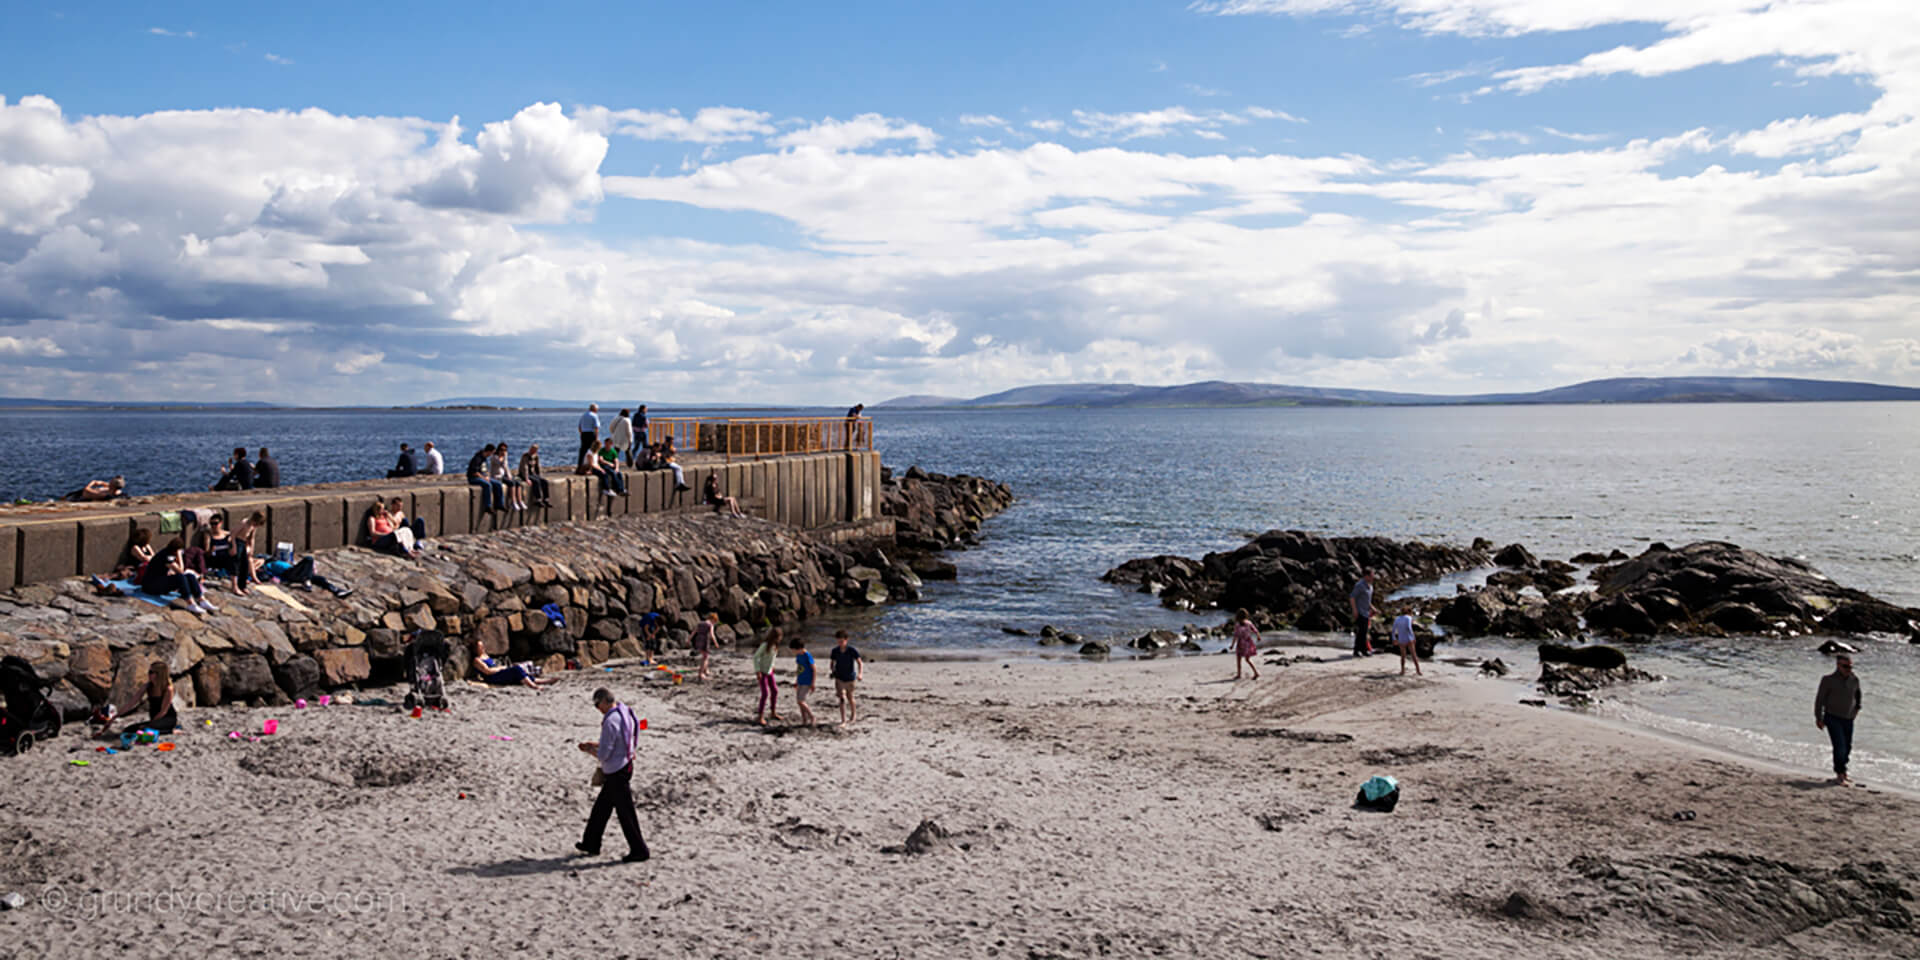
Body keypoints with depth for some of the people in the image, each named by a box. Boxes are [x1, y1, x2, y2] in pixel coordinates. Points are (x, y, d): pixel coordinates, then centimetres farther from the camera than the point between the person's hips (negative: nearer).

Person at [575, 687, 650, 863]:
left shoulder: (610, 722, -25)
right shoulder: (625, 713, 4)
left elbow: (603, 755, -21)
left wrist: (589, 749, -2)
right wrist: (594, 745, 14)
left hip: (616, 773, -10)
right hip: (624, 765, 10)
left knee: (625, 812, 1)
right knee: (601, 807, 21)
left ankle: (639, 850, 9)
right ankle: (591, 844, 33)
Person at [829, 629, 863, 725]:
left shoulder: (852, 650, -17)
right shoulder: (835, 651, -9)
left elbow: (860, 662, -15)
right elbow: (832, 662, 5)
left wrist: (860, 674, -29)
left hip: (850, 678, -1)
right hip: (839, 678, 1)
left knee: (849, 697, 16)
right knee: (841, 698, -12)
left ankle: (853, 714, 41)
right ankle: (843, 721, -11)